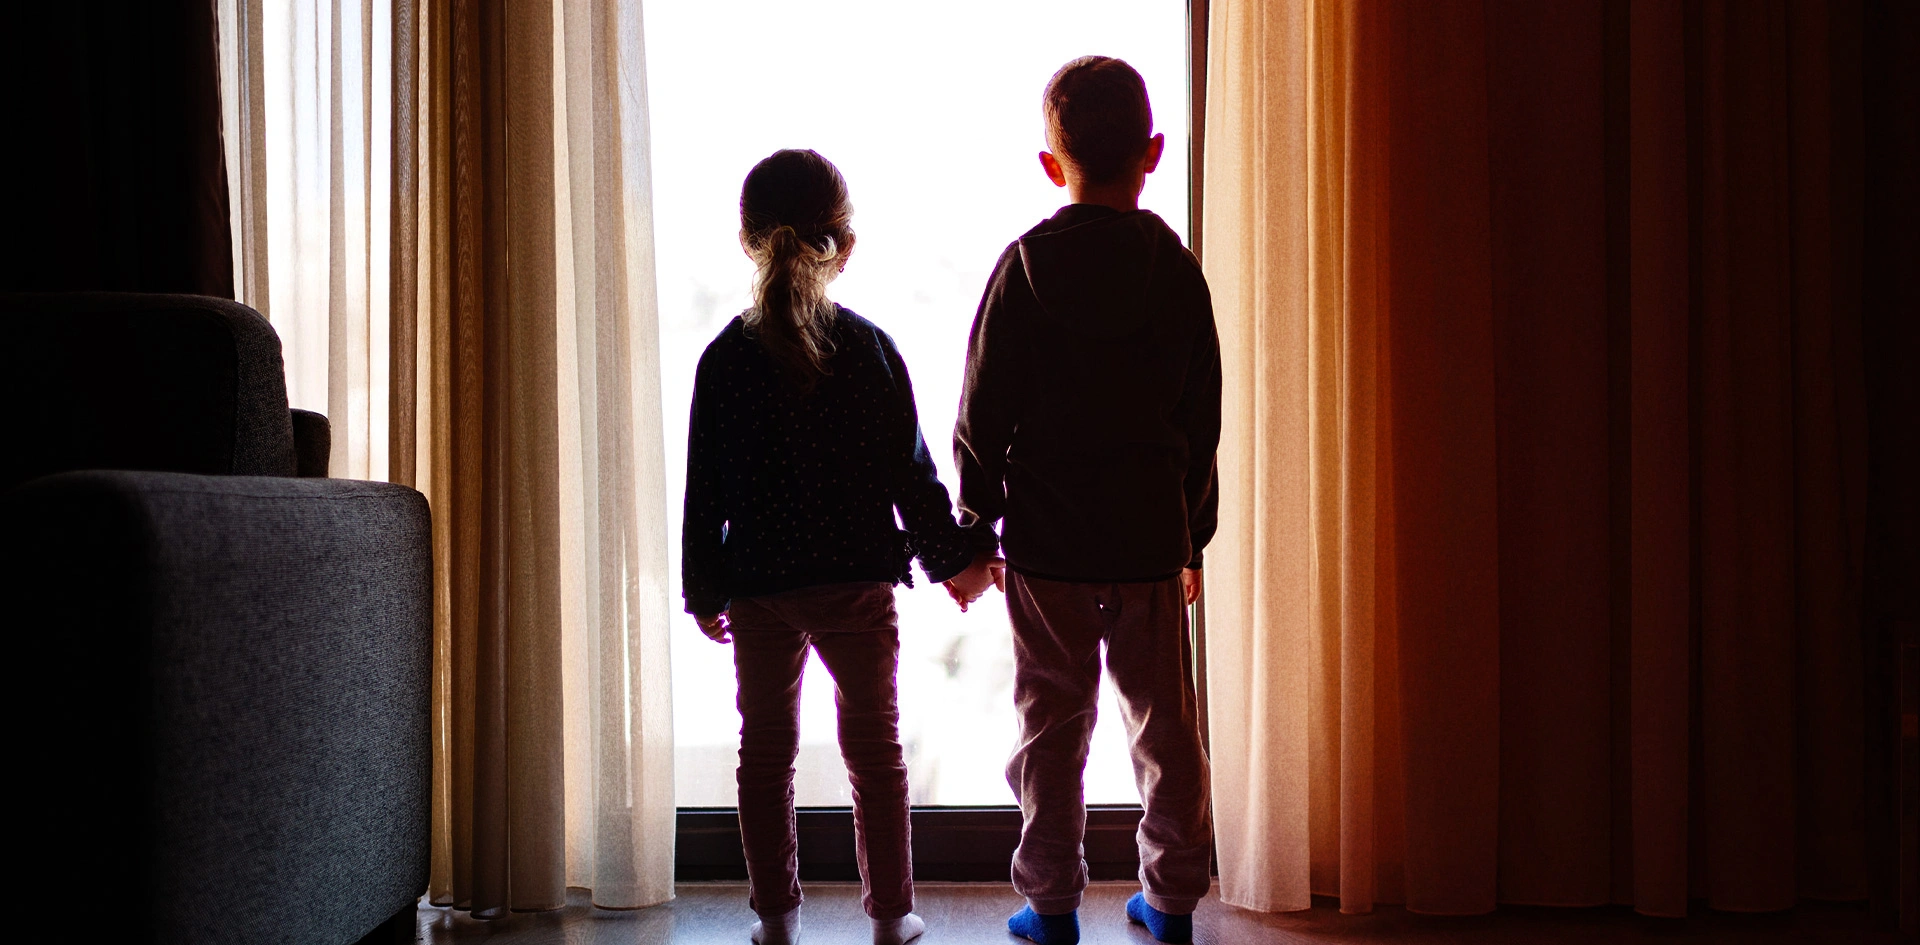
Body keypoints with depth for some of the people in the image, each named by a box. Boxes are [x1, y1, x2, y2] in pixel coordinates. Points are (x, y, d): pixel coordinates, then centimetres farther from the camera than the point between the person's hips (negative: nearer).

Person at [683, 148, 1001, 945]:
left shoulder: (724, 359, -5)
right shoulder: (869, 349, -7)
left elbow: (706, 492, -1)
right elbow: (911, 472, -3)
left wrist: (705, 593, 9)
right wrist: (954, 557, 9)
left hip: (759, 590, 1)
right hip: (858, 584, -1)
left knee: (766, 751, 13)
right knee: (875, 748, 11)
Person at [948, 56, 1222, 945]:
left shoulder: (1025, 268, -6)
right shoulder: (1178, 271, 0)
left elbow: (982, 418, -6)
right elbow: (1202, 422, 6)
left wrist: (973, 529, 5)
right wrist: (1194, 536, 16)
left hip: (1048, 544, -2)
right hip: (1152, 537, 2)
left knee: (1053, 723, 8)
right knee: (1165, 721, 12)